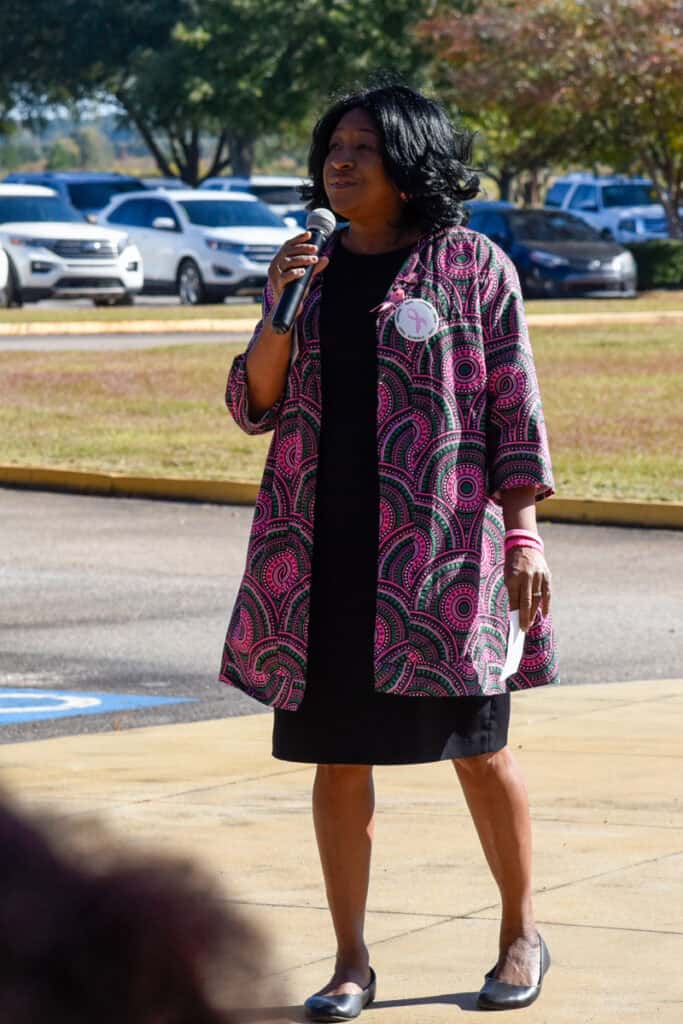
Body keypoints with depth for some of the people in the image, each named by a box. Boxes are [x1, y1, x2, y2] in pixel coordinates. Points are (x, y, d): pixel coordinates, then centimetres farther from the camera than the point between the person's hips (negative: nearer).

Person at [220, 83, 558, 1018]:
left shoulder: (473, 266, -1)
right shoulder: (309, 269, 11)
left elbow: (514, 408, -1)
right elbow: (254, 407, 8)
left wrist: (523, 535, -6)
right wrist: (281, 314, -9)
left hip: (441, 551, -3)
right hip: (326, 553, 4)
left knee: (475, 746, 3)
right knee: (339, 755, 4)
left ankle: (521, 934, 22)